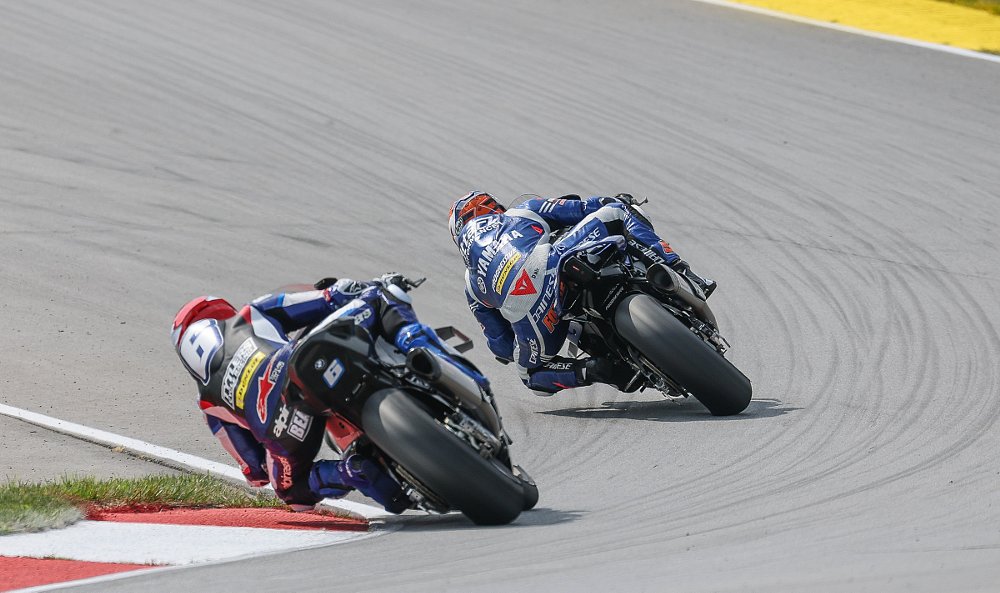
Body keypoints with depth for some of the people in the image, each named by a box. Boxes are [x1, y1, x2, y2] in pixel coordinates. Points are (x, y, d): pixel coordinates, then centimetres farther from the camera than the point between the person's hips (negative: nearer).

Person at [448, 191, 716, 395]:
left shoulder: (473, 284, 36)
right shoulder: (521, 213, 35)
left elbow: (501, 346, 34)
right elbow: (582, 210, 25)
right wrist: (618, 203, 42)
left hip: (520, 310, 1)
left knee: (532, 374, 28)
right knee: (616, 213, 20)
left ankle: (592, 371, -3)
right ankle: (679, 275, -1)